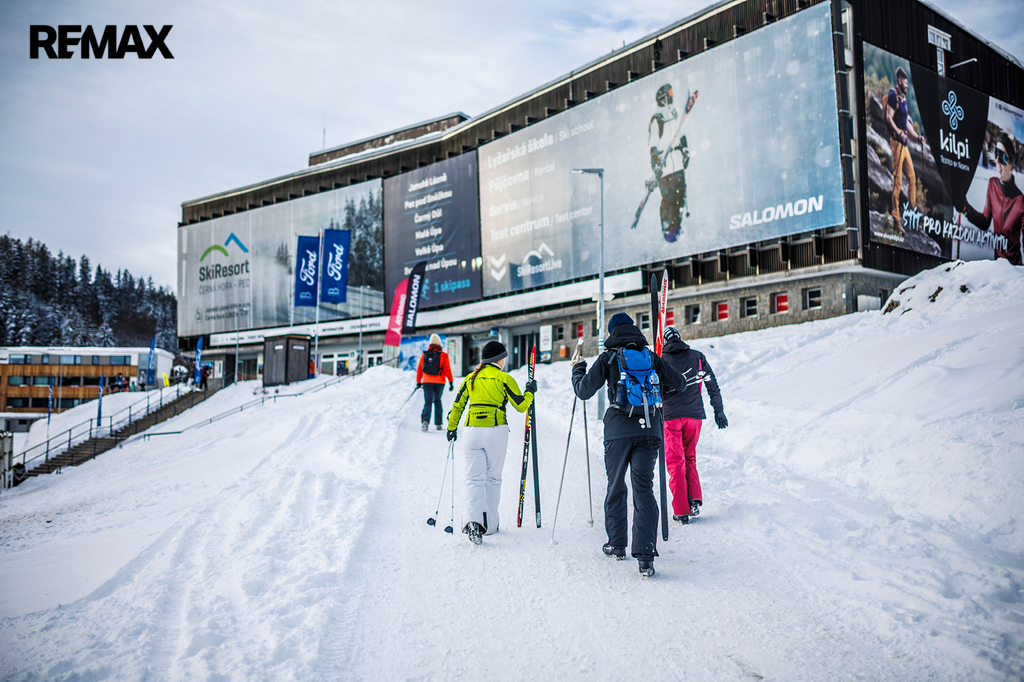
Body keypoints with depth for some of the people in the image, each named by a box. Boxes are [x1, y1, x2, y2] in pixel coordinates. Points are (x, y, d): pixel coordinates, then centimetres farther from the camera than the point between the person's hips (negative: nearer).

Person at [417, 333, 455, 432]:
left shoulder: (424, 354, 3)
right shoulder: (443, 355, -3)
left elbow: (419, 369, 7)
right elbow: (447, 369, -7)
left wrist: (418, 382, 16)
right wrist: (451, 382, -3)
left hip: (427, 382, 0)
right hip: (439, 382, 0)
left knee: (428, 402, -2)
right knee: (437, 401, 15)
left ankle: (425, 421, -25)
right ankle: (438, 423, 15)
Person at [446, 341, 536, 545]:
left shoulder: (470, 378, 10)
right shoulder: (504, 379, -1)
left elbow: (458, 405, 14)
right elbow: (521, 405, 0)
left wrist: (452, 428, 26)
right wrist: (530, 391, 19)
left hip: (473, 432, 2)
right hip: (496, 432, -2)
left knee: (473, 478, 0)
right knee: (493, 479, 12)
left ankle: (473, 520, -23)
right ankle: (490, 525, 19)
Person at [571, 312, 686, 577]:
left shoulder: (608, 358, 2)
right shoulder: (651, 357, 10)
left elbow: (584, 391, -1)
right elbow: (680, 384, 16)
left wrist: (578, 369, 17)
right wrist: (660, 381, 36)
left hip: (618, 431, -1)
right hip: (648, 430, 2)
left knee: (615, 487, 16)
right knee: (644, 490, 0)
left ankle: (617, 544, 27)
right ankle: (645, 555, -11)